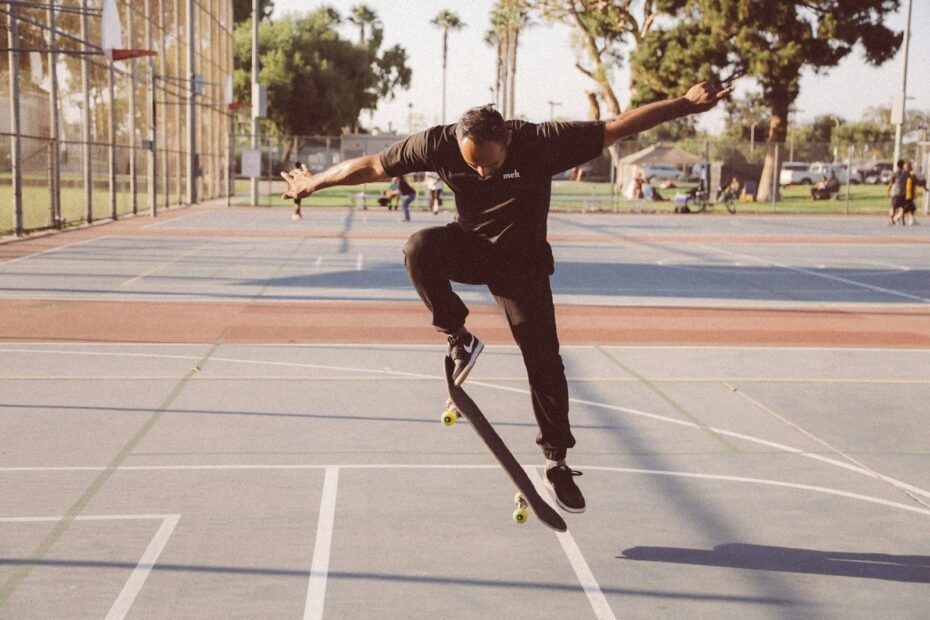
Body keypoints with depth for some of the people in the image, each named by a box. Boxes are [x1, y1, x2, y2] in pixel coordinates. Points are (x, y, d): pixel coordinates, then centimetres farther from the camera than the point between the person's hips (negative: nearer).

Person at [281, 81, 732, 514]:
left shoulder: (542, 142, -28)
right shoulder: (438, 143, -23)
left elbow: (618, 127, -24)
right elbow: (372, 166, -10)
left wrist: (686, 104, -27)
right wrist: (315, 182, 0)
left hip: (523, 262, -1)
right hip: (470, 246, 1)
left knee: (544, 362, -5)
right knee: (419, 248, -34)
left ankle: (557, 463, 10)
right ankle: (460, 341, -14)